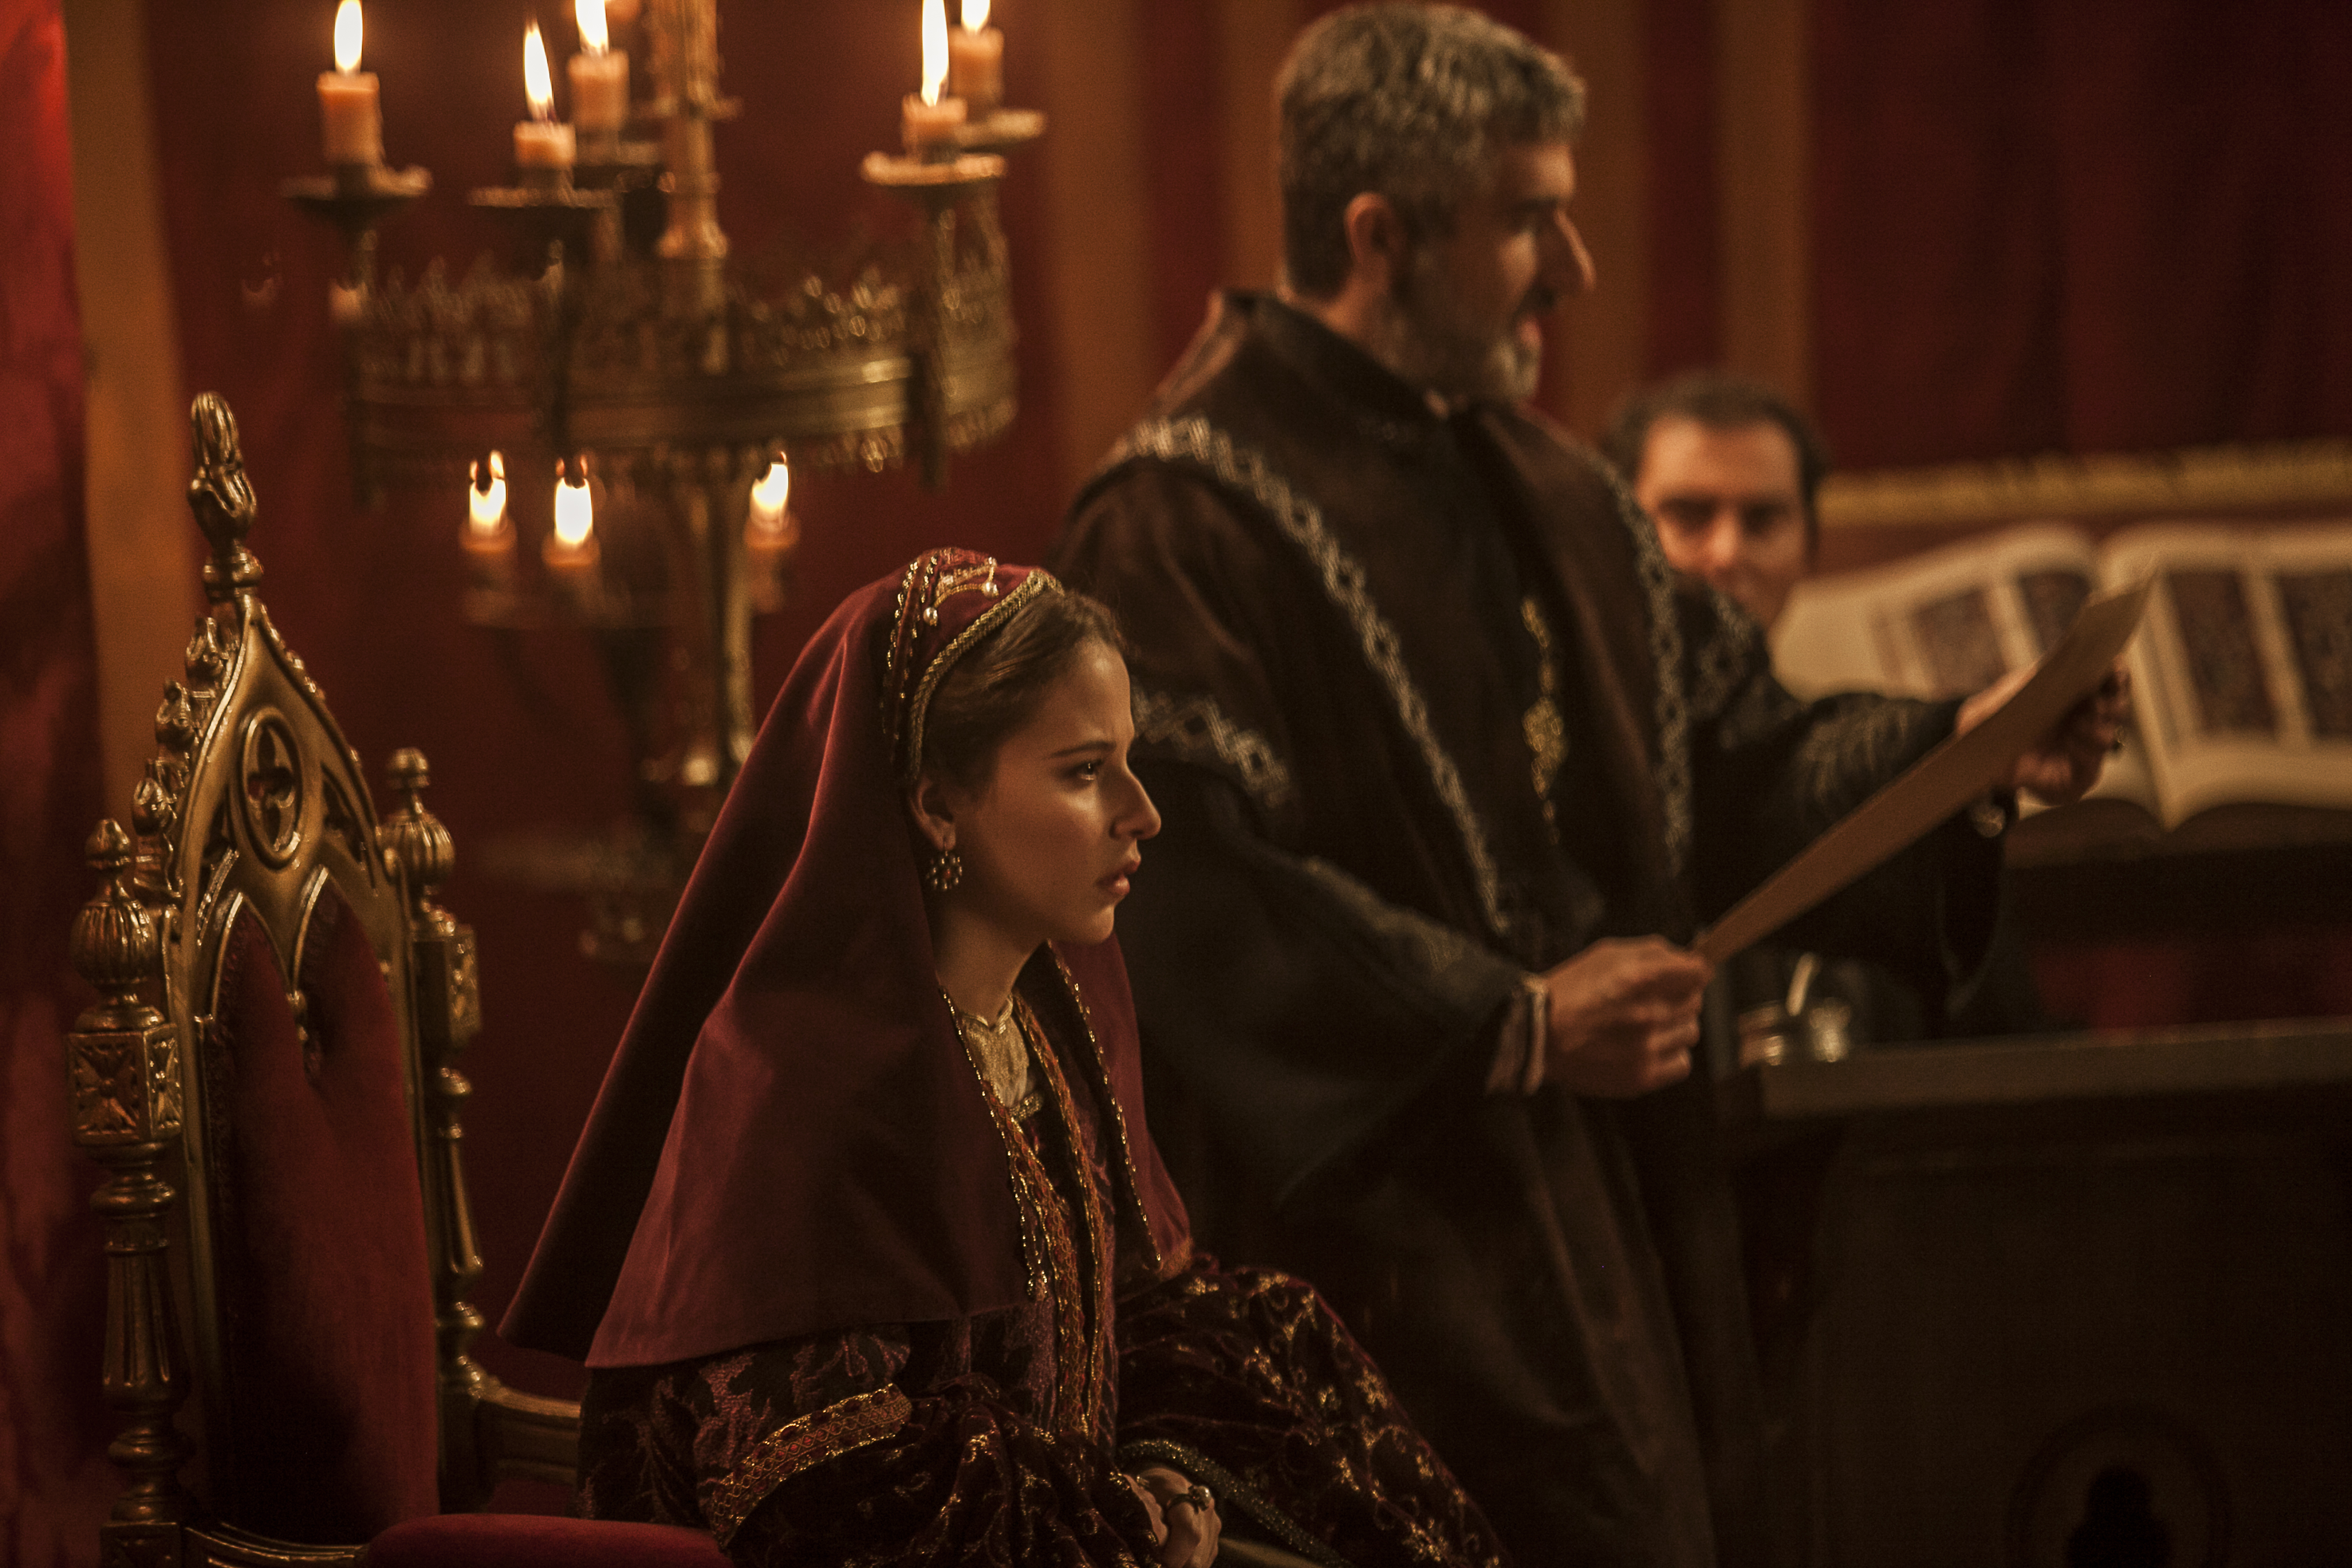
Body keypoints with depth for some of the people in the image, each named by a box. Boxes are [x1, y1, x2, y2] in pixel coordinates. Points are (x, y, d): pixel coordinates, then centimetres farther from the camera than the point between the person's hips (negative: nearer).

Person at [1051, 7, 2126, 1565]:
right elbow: (1192, 897, -20)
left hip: (1625, 1214, 8)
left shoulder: (1535, 482, 16)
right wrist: (1507, 1027, -20)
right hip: (1403, 1245, -8)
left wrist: (1955, 747, 1)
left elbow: (1731, 761, 18)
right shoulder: (1192, 519, -13)